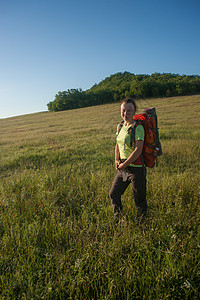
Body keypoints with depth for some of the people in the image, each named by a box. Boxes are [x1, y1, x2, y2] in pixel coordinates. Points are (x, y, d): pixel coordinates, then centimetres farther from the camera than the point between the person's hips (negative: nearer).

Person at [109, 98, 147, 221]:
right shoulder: (120, 126, 7)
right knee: (114, 194, 16)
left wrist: (124, 165, -14)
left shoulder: (138, 128, -14)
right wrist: (117, 160, 6)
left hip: (136, 168, -7)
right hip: (123, 168, 7)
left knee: (140, 200, 7)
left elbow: (138, 150, -21)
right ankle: (118, 219, 38)